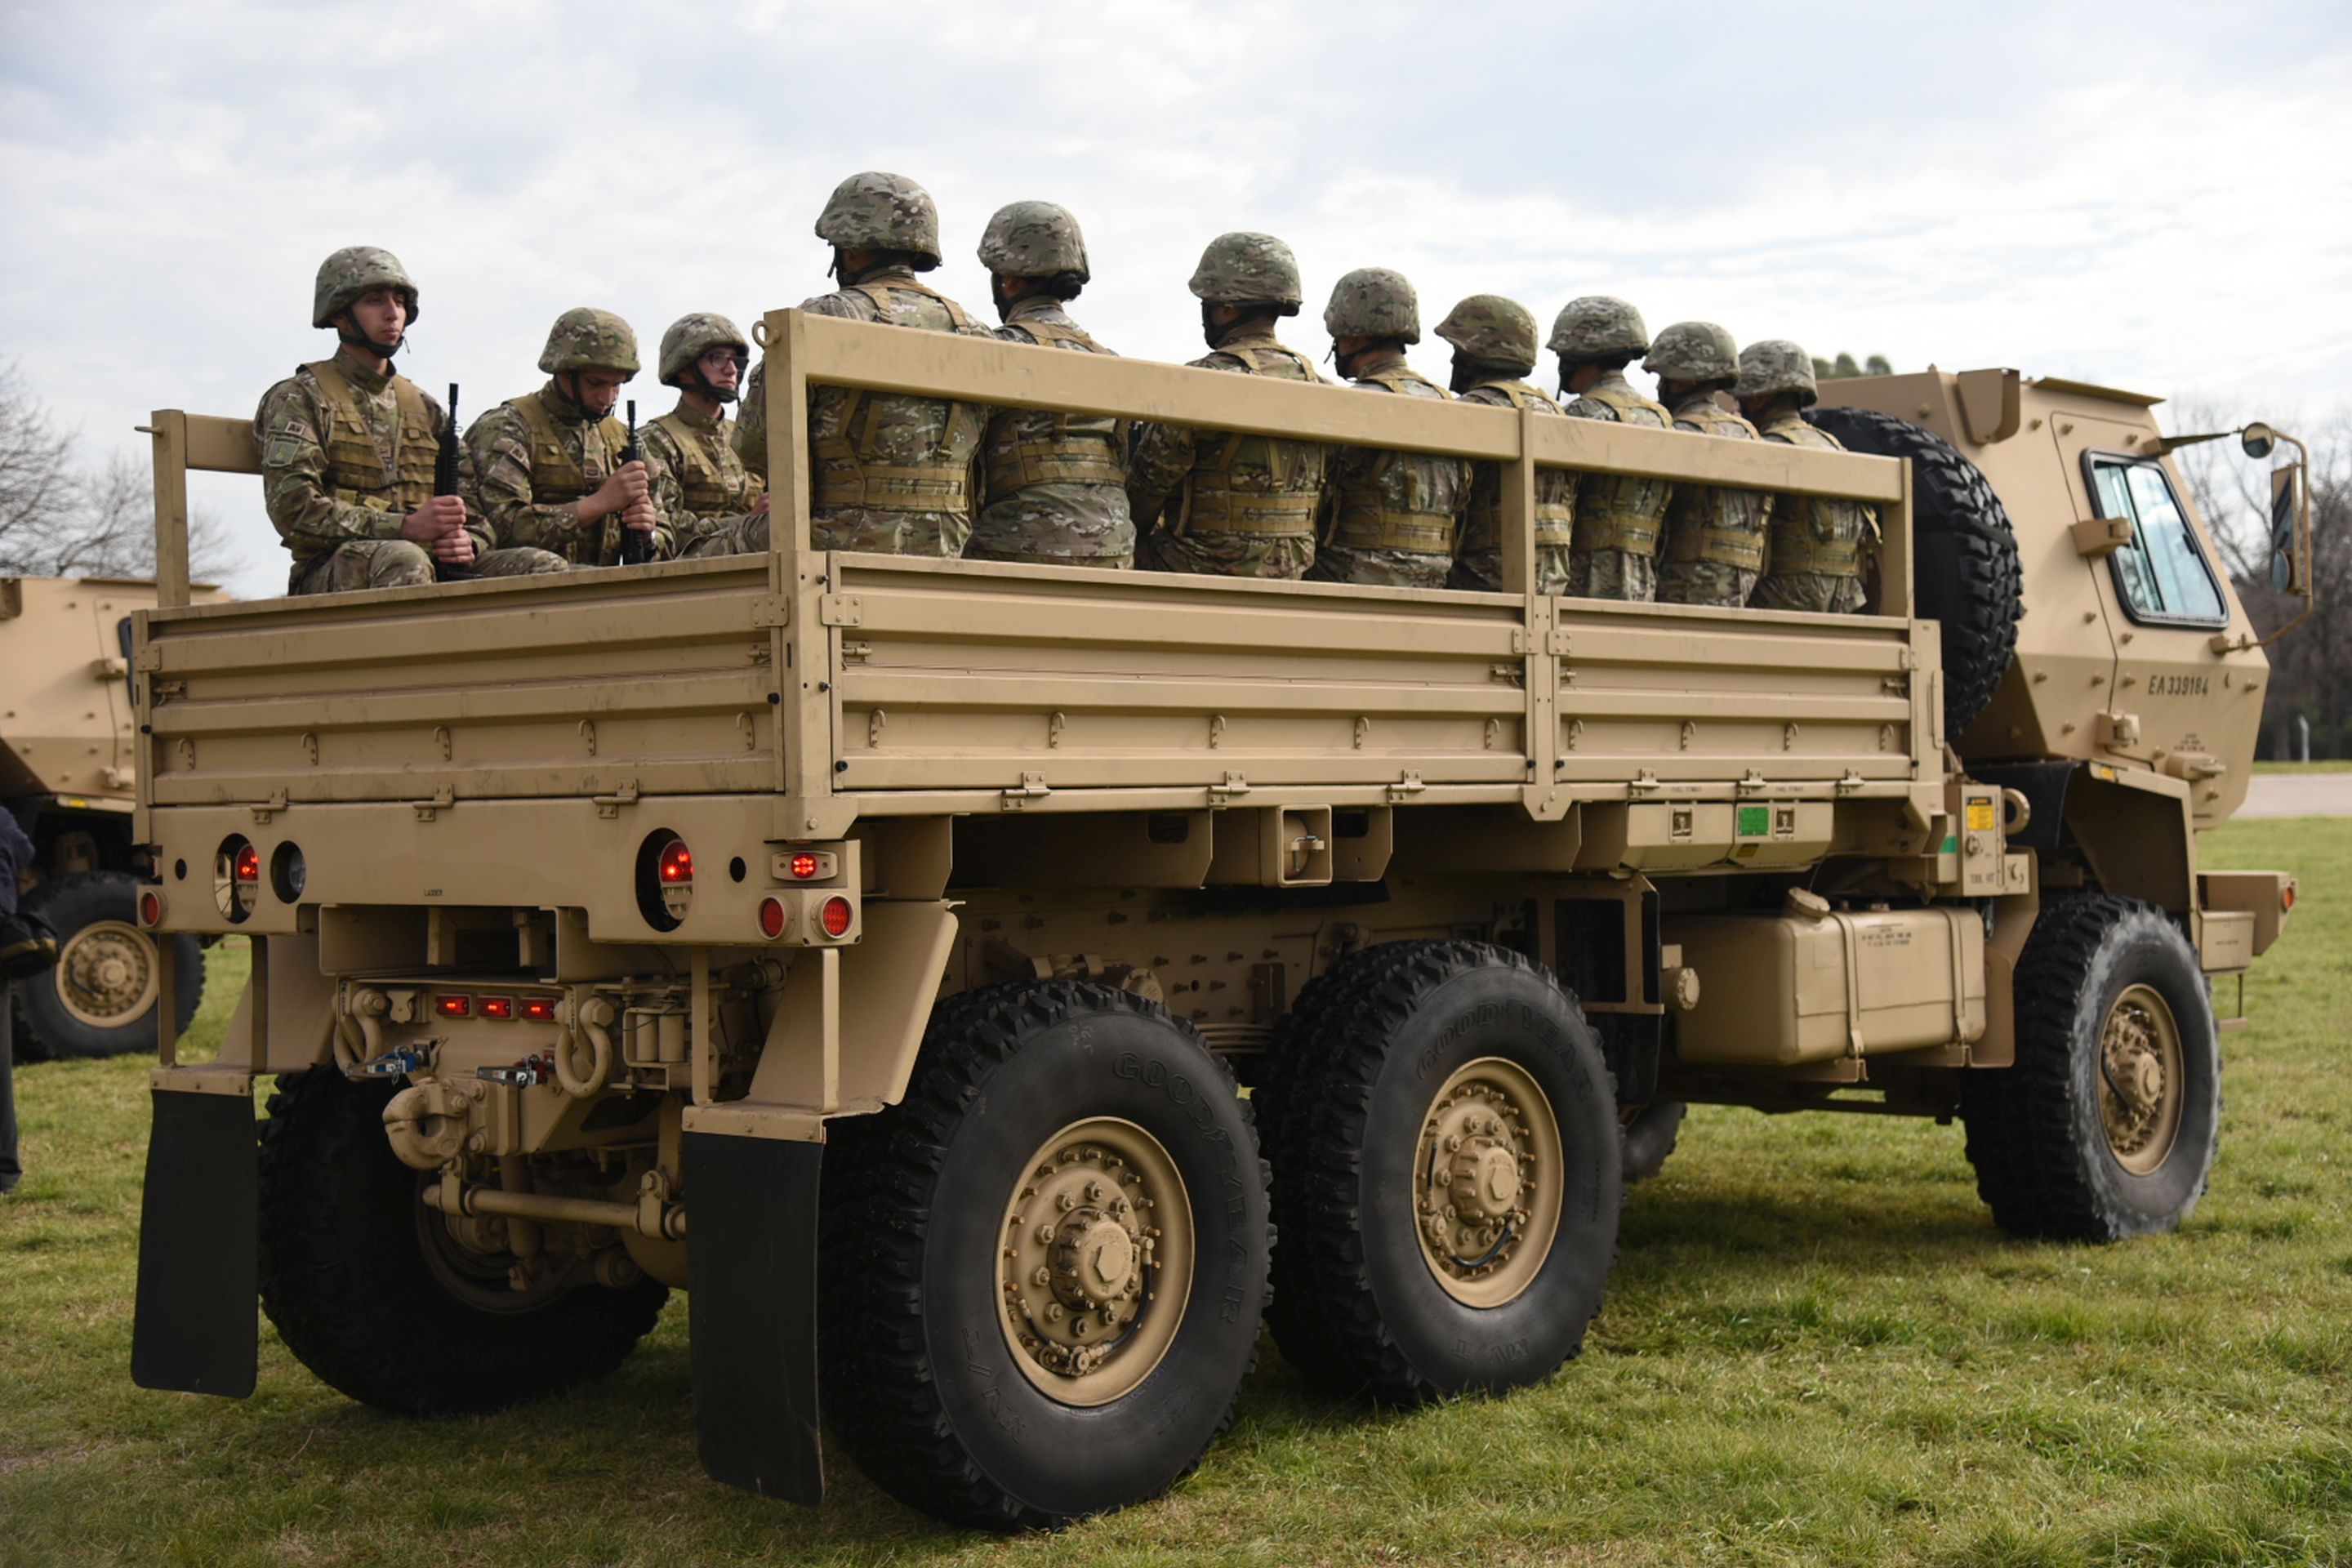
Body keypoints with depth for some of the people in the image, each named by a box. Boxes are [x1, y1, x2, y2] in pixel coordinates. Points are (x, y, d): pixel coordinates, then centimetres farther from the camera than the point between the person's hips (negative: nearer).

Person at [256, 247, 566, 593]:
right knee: (403, 560, -39)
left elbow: (475, 515, 22)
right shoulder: (299, 399, 7)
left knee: (545, 569, -20)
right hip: (333, 576, -5)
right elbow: (294, 512, -9)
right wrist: (405, 527, -19)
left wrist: (467, 543, -5)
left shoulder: (424, 408, 25)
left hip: (434, 568, 5)